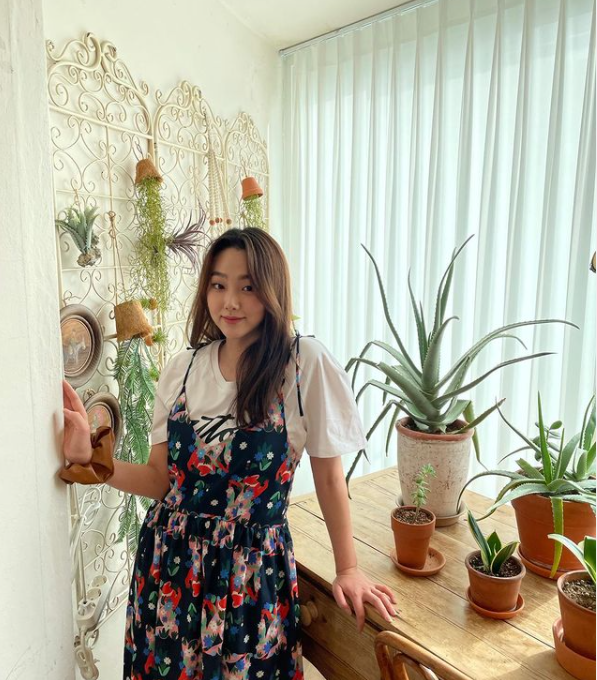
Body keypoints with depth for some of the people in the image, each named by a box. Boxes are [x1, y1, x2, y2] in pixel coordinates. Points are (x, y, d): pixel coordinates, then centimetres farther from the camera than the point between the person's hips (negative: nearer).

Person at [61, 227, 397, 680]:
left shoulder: (305, 363, -14)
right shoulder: (183, 368, -3)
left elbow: (329, 475, -6)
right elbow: (161, 479, 1)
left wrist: (348, 569, -2)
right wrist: (90, 458, -11)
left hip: (253, 570, -3)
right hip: (172, 561, 4)